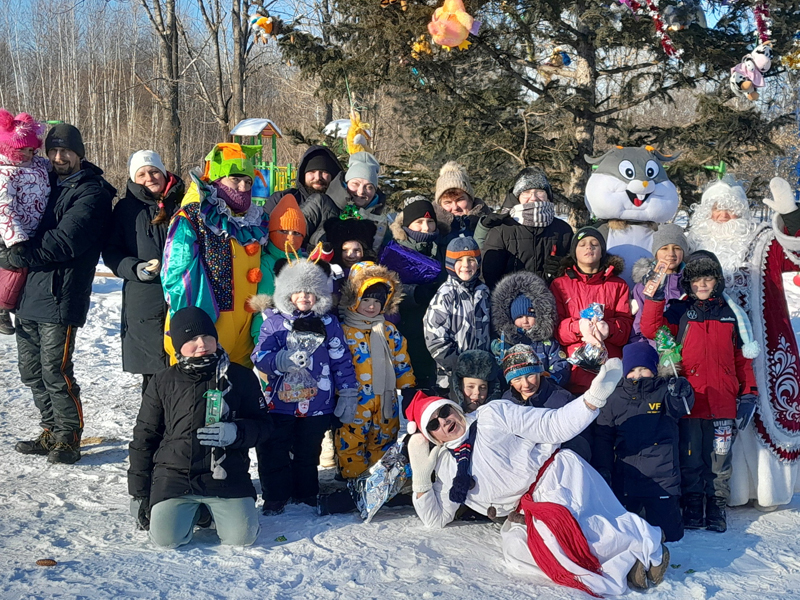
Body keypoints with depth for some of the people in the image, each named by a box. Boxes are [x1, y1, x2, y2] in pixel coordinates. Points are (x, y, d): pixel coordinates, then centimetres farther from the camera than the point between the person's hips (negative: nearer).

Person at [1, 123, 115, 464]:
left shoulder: (92, 193, -7)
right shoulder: (45, 184, 19)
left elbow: (62, 242, -17)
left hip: (58, 298, -8)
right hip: (29, 295, 8)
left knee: (55, 372, -6)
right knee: (31, 371, 13)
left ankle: (69, 439, 9)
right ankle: (51, 433, 27)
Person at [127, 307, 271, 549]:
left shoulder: (240, 377, 5)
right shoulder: (163, 382, 7)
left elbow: (262, 424, 8)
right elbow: (144, 438, 12)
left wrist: (234, 433, -16)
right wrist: (139, 493, 10)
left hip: (226, 476, 0)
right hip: (174, 474, 1)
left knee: (242, 537, -16)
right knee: (166, 539, -18)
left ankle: (214, 508, 18)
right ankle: (193, 510, 17)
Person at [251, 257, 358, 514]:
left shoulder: (328, 322, 5)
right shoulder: (274, 321, 2)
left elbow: (341, 360, 6)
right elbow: (260, 356, -7)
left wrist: (348, 394, 2)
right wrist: (282, 360, -27)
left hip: (317, 404, 1)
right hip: (278, 401, 0)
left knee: (308, 454, 13)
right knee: (273, 454, 2)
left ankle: (306, 496, 28)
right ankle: (274, 498, 17)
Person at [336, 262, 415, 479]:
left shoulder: (389, 331, 10)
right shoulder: (344, 331, -4)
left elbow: (402, 363, 14)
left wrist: (409, 389, 11)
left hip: (386, 401, 5)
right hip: (355, 402, -4)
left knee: (383, 444, 14)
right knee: (351, 444, -2)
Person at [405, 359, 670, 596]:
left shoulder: (492, 415, 3)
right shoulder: (445, 464, 15)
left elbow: (554, 426, -2)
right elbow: (436, 519, 16)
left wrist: (594, 397, -16)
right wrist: (421, 477, 1)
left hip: (557, 474, -4)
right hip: (525, 512, 4)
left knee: (554, 525, -37)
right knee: (514, 547, -30)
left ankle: (645, 543, -23)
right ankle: (620, 568, -32)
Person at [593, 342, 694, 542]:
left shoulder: (664, 392, 0)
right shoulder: (615, 398, 6)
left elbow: (680, 408, -22)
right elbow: (603, 437, 9)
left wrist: (680, 395, -44)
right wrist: (602, 469, 1)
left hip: (662, 478, -2)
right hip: (624, 479, 2)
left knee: (668, 534, 2)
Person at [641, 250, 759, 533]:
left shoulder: (730, 313, 12)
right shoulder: (679, 311, 6)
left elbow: (741, 355, 15)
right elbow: (651, 329, -11)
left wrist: (748, 393, 10)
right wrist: (654, 297, -21)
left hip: (722, 401, 1)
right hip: (689, 400, -1)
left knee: (719, 459, 5)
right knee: (690, 459, 4)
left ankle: (717, 509, 15)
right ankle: (693, 509, 15)